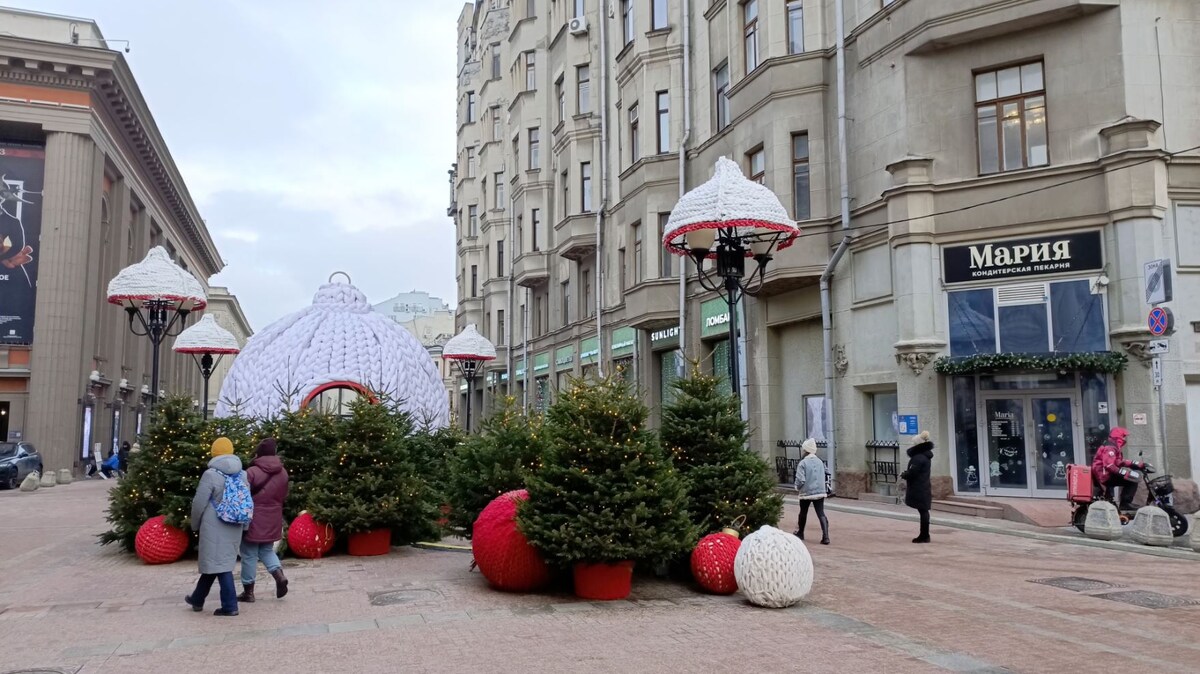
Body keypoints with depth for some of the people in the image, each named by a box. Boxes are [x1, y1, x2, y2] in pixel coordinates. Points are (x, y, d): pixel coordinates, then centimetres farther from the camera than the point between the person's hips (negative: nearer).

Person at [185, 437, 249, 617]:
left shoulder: (211, 475, -12)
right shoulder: (243, 475, 5)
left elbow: (199, 503, -10)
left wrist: (195, 524, 6)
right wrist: (243, 524, 19)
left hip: (214, 528, -6)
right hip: (234, 528, 6)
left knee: (219, 564, 2)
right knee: (214, 561, 16)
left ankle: (229, 606, 6)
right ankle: (197, 599, 26)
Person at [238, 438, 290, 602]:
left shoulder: (252, 472, -15)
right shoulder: (283, 472, 5)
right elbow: (284, 497, 14)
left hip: (254, 520, -5)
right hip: (272, 521, 6)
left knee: (249, 555, 6)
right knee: (267, 550, 20)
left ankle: (248, 591, 12)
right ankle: (279, 575, -1)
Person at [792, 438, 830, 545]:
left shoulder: (803, 463, -13)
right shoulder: (820, 462, 5)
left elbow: (800, 480, -17)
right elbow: (823, 477, 12)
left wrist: (797, 487, 3)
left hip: (806, 492, -3)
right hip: (820, 492, 3)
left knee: (803, 513, 17)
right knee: (821, 514, -2)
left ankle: (800, 533, 35)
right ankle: (825, 537, -18)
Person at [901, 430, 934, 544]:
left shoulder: (918, 458, -20)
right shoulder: (924, 456, 13)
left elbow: (912, 472, -22)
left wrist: (903, 475, -3)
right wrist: (906, 473, 10)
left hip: (919, 490, -10)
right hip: (924, 489, 10)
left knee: (923, 511, -6)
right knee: (924, 511, 13)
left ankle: (924, 536, -2)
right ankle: (924, 535, 20)